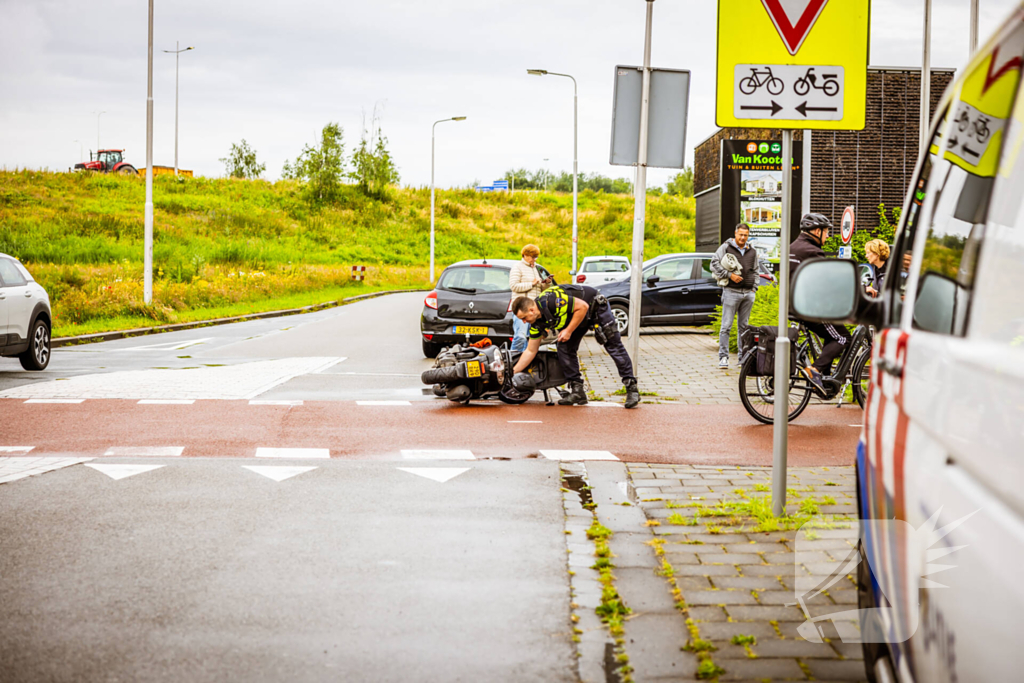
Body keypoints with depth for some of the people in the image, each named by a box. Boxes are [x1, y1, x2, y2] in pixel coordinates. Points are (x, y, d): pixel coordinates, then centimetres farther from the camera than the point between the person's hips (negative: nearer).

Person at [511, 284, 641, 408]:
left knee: (613, 346, -9)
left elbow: (583, 307, -31)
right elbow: (531, 351, -1)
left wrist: (569, 331, -29)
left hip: (596, 306, -8)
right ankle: (577, 391, -1)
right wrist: (513, 372, -4)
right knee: (564, 348, -5)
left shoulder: (551, 302, -37)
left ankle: (632, 389, -6)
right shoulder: (537, 323, -10)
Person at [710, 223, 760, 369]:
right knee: (726, 326, -6)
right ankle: (723, 357, -4)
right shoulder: (726, 247, 1)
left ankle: (743, 357, 13)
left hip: (748, 293, 4)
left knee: (744, 326, 9)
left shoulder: (752, 252, 15)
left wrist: (754, 289, 11)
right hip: (731, 292, -4)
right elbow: (714, 264, -6)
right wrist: (729, 275, -14)